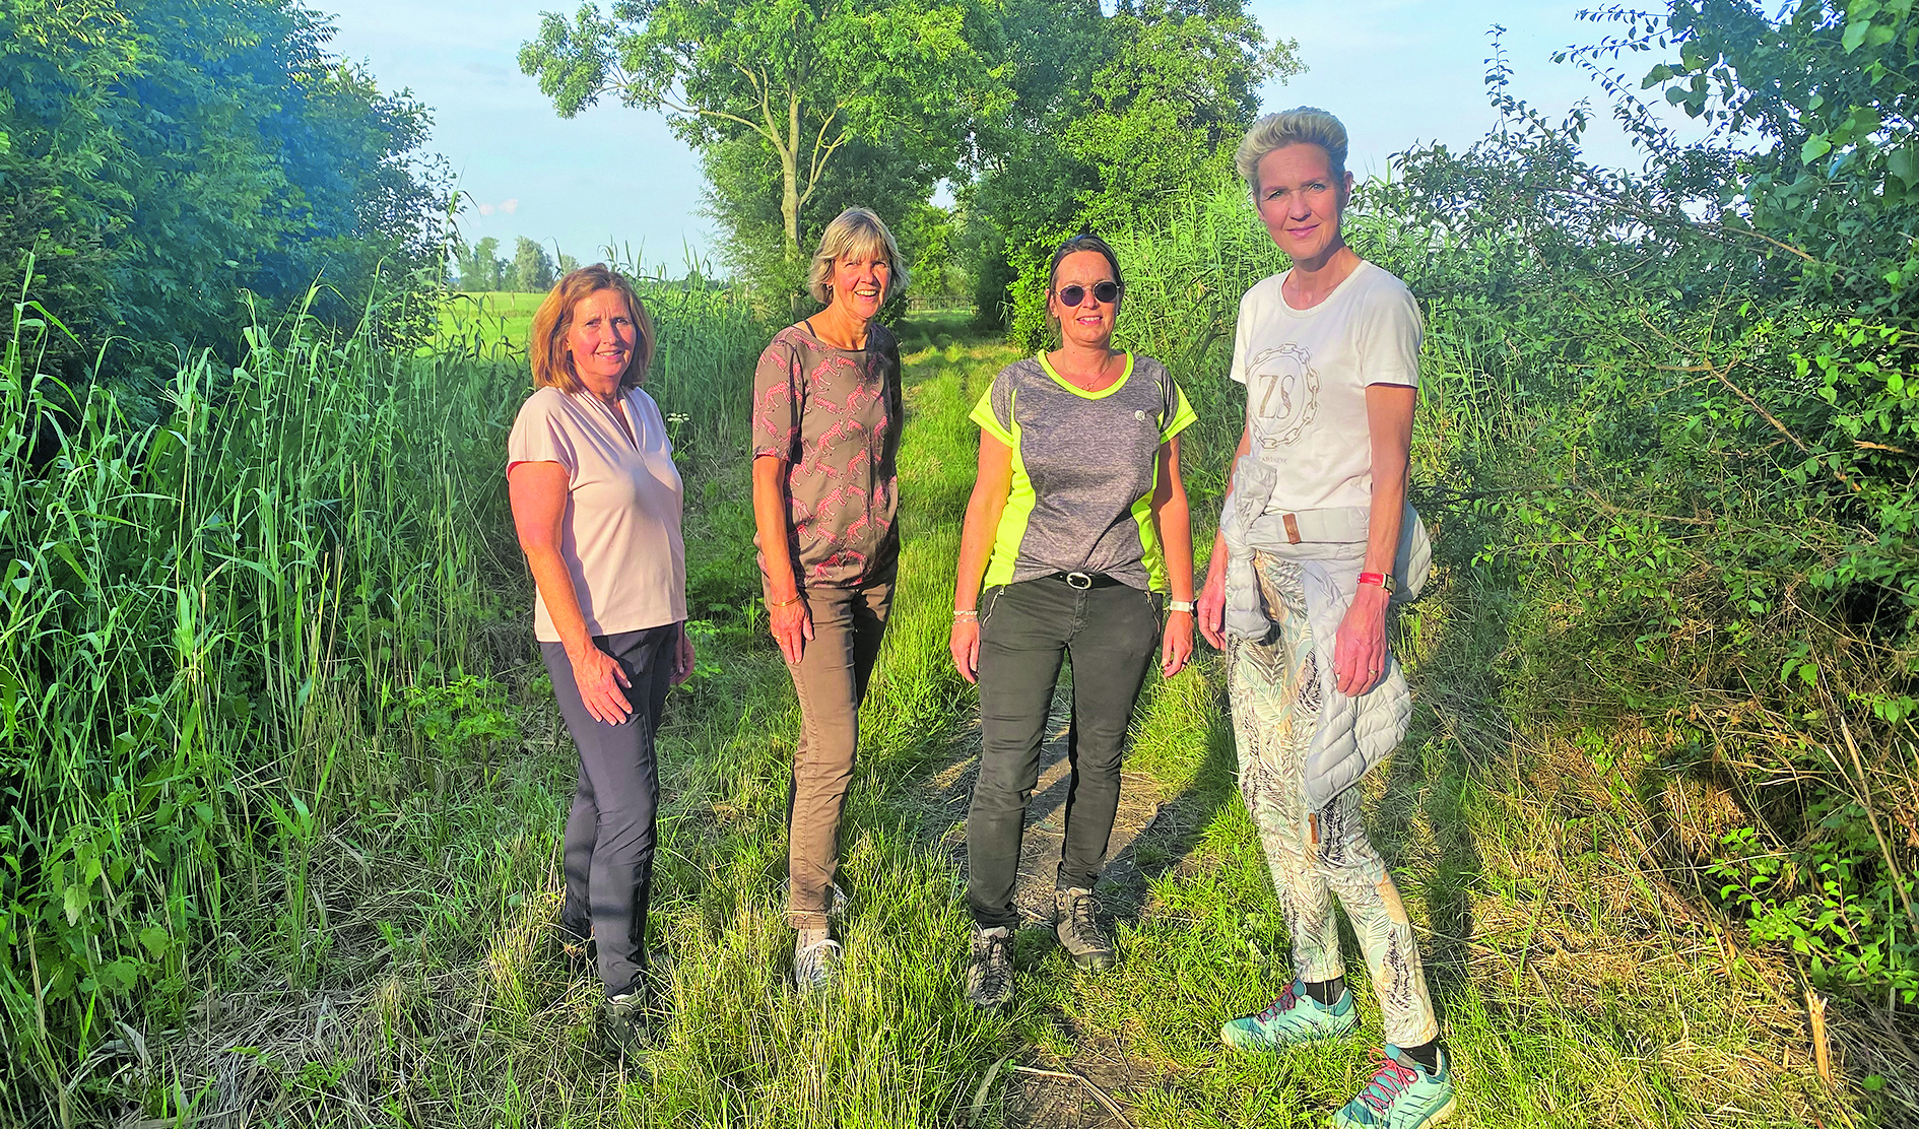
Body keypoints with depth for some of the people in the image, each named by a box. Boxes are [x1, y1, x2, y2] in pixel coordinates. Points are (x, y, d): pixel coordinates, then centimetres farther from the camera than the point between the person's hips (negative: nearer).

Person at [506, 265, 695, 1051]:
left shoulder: (641, 410, 11)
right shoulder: (548, 417, -12)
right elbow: (541, 546, -16)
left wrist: (678, 626, 18)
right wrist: (584, 654, -20)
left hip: (650, 633, 7)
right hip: (592, 639, -7)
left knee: (604, 784, 18)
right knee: (631, 806, -7)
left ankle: (579, 919, 36)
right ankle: (622, 989, 5)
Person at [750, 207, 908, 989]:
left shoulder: (883, 351, 8)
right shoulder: (790, 354, -11)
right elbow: (768, 475, -13)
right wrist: (783, 591, -17)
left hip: (873, 567, 6)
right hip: (810, 572, -6)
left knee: (828, 733, 15)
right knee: (834, 747, -11)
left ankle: (806, 869, 32)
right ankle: (811, 924, 1)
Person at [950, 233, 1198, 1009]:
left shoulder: (1153, 386, 7)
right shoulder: (1017, 387, 2)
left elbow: (1170, 500, 10)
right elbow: (986, 499, 2)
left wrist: (1183, 603, 6)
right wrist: (964, 609, -1)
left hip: (1122, 600, 2)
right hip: (1025, 595, -2)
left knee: (1098, 758, 10)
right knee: (1006, 770, -7)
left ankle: (1077, 899, 32)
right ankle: (991, 934, 7)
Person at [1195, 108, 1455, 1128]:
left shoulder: (1380, 303, -8)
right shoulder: (1261, 305, 13)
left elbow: (1390, 466, -14)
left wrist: (1371, 596, -21)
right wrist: (1221, 559, 13)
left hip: (1338, 567, -8)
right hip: (1261, 564, 8)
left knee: (1324, 812, -10)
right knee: (1265, 785, 12)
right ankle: (1319, 993, 29)